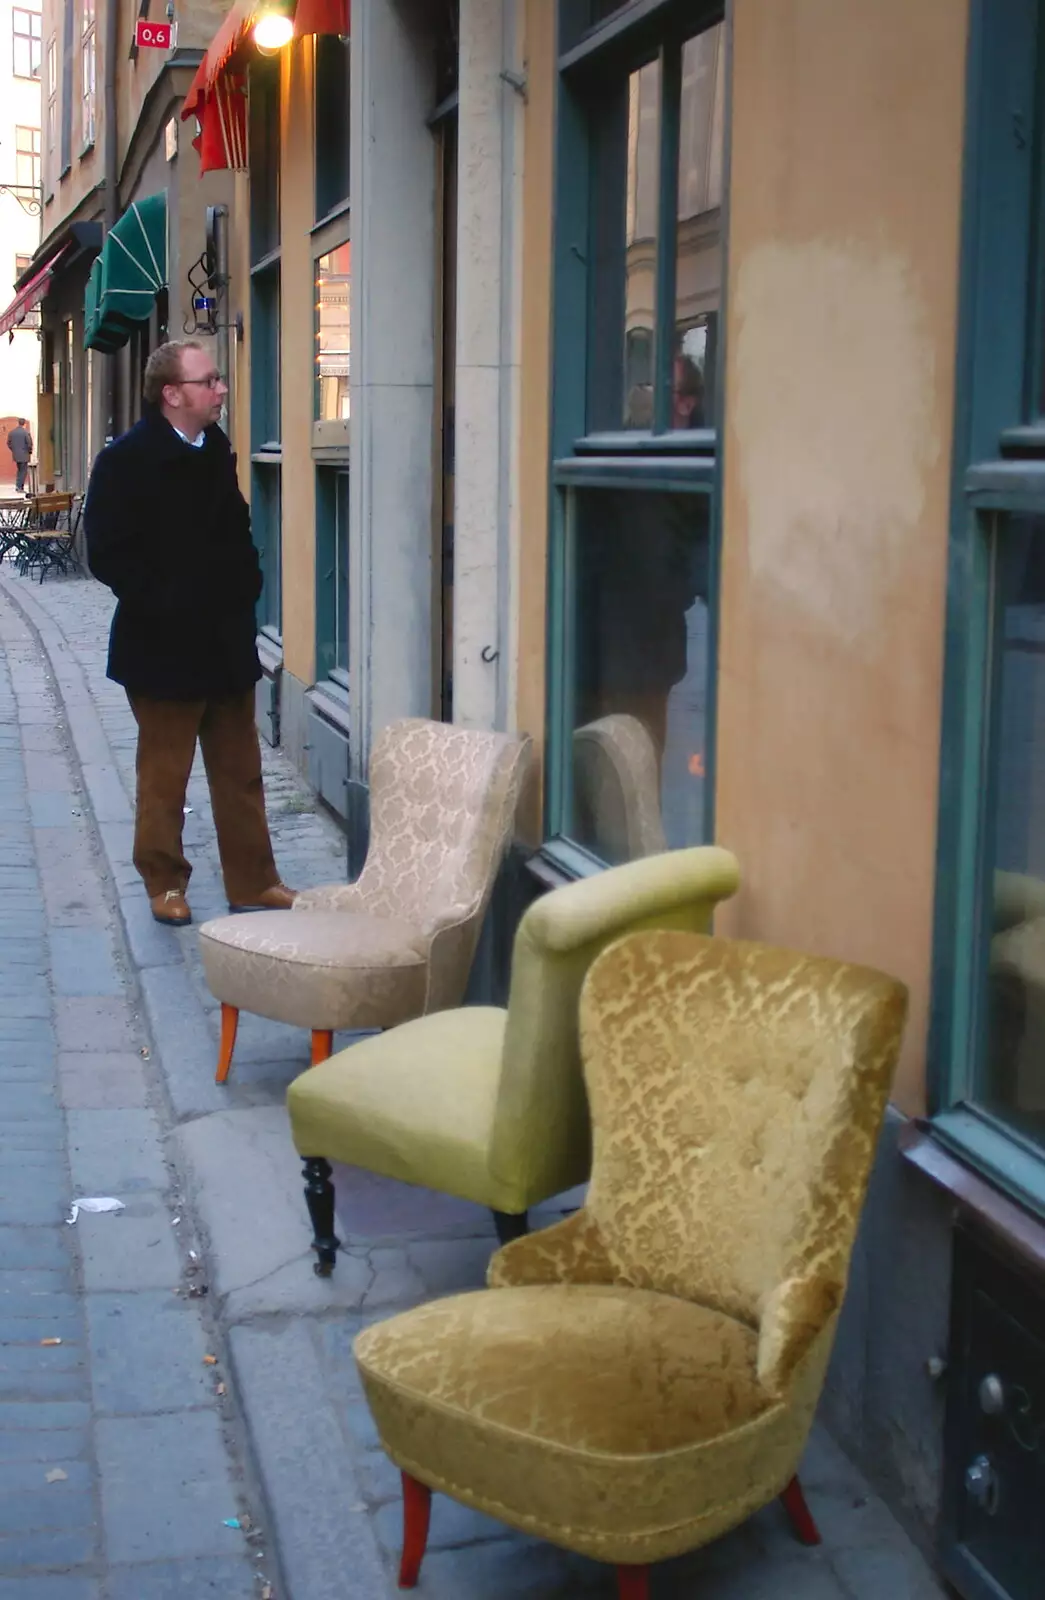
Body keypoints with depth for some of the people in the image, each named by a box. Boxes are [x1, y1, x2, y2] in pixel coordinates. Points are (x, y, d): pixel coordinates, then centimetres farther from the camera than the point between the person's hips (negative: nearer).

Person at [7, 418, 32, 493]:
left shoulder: (11, 432, 5)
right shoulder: (26, 432, -13)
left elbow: (9, 443, 6)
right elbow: (29, 444, -15)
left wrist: (14, 450, 16)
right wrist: (30, 452, 2)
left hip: (15, 455, 5)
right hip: (24, 455, -5)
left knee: (19, 470, 18)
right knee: (23, 471, 2)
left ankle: (19, 486, 13)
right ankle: (19, 487, -1)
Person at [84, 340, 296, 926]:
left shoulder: (218, 450, 7)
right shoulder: (127, 461, -12)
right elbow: (109, 555, -15)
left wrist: (247, 585, 4)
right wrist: (162, 604, -19)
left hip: (227, 642, 6)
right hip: (166, 647, -6)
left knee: (241, 772, 12)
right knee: (164, 775, 8)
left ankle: (253, 881, 21)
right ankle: (165, 883, 22)